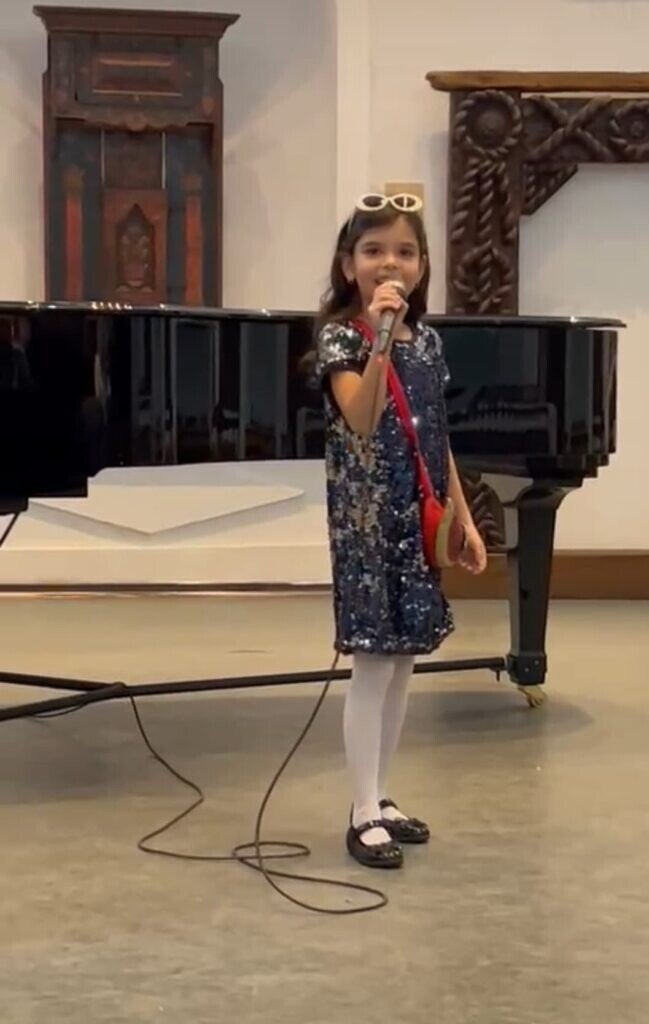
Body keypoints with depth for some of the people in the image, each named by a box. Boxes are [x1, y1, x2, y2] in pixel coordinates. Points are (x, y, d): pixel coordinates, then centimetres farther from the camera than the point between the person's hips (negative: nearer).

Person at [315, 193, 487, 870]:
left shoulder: (427, 340, 10)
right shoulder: (340, 336, -9)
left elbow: (438, 441, 14)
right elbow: (360, 422, -27)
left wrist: (465, 521, 13)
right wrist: (379, 338, -35)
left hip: (420, 524, 7)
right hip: (367, 523, -7)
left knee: (401, 666, 12)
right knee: (373, 667, -5)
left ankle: (377, 800, 23)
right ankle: (363, 817, 4)